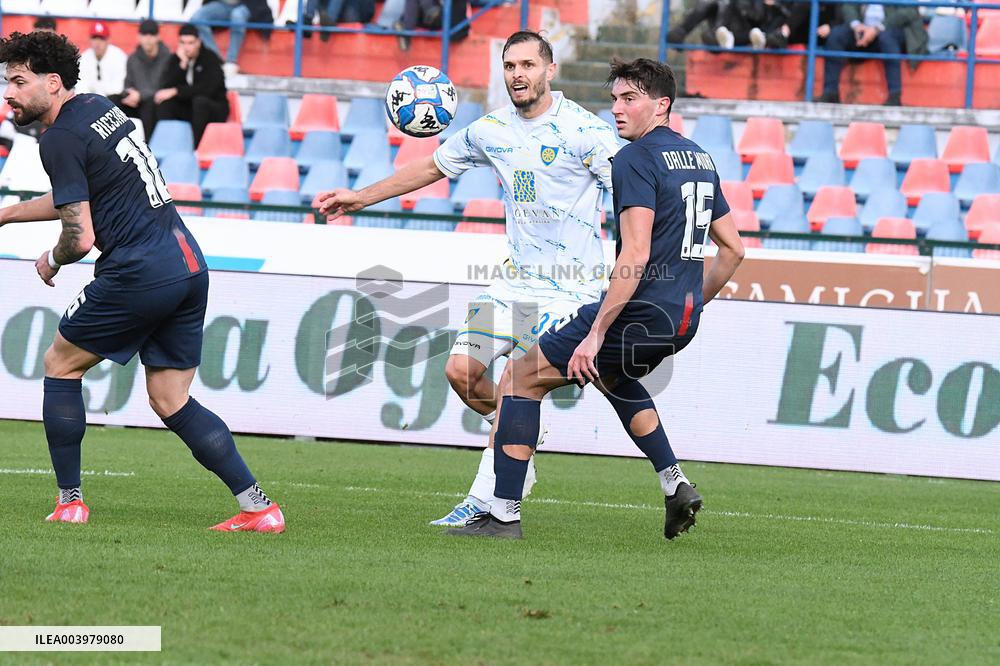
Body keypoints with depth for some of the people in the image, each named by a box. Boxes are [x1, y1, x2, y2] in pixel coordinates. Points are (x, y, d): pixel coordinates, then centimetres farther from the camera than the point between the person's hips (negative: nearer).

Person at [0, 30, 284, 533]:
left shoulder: (61, 139, -10)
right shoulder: (98, 107, 18)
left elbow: (81, 236, -14)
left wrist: (52, 261, 7)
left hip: (140, 274, -8)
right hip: (189, 265, 8)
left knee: (60, 364, 11)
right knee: (172, 404, 12)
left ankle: (70, 501, 10)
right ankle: (258, 507, 3)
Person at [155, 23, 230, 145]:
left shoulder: (210, 58, -12)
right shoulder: (175, 60, 1)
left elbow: (208, 89, -25)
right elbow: (167, 87, -11)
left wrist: (176, 91, -27)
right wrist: (182, 64, -22)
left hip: (214, 110, -4)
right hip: (187, 109, 4)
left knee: (200, 100, -36)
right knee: (163, 102, -20)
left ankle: (196, 147, -34)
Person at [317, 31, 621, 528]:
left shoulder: (583, 131, -12)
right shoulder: (490, 131, 7)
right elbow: (432, 167, 22)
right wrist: (361, 198, 23)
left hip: (567, 290, -6)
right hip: (514, 281, 6)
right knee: (461, 370, -4)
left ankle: (482, 501, -7)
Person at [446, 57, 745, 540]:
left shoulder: (635, 160, -13)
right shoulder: (700, 159, 14)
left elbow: (636, 257, -23)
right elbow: (733, 249, 19)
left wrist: (596, 333, -22)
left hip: (640, 314, -9)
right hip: (681, 321, 9)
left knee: (521, 377, 1)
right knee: (613, 376, 38)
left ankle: (504, 514, -2)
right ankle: (675, 486, 26)